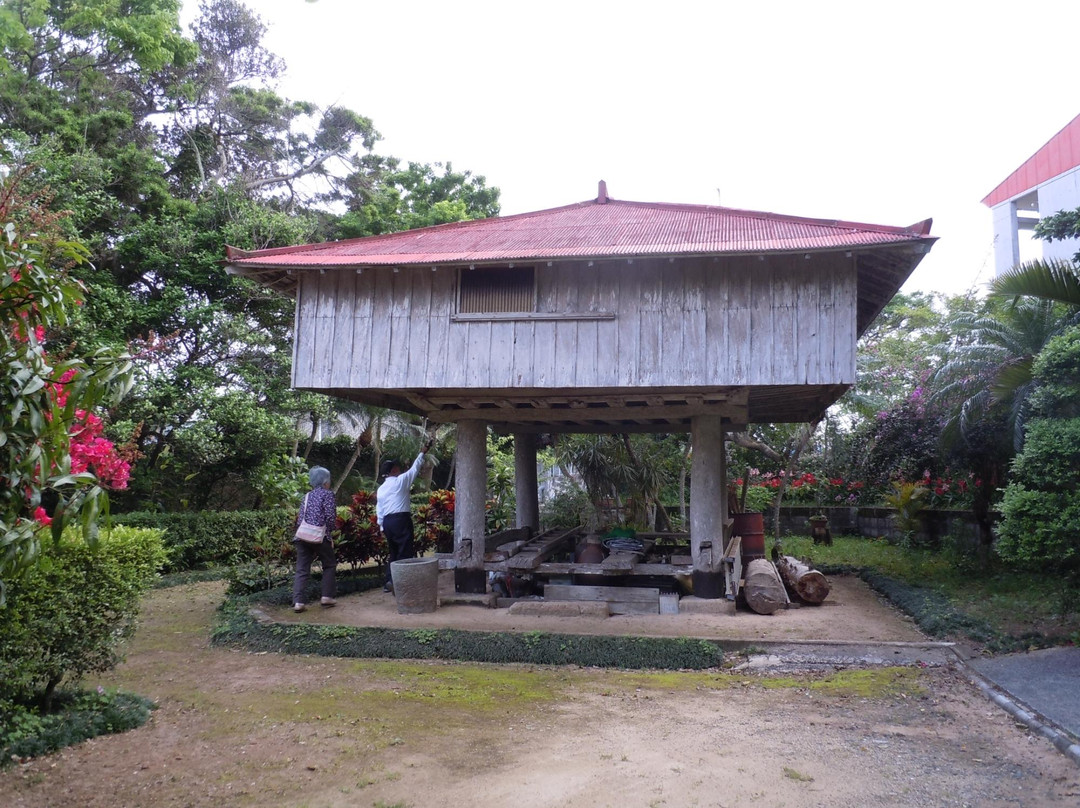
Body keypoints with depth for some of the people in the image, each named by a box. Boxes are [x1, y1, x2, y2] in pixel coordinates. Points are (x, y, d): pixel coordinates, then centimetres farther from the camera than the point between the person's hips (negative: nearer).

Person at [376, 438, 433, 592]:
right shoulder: (400, 481, -4)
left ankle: (388, 582, 15)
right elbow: (414, 468, 4)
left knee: (394, 553, 17)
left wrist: (383, 527, 20)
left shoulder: (381, 489, 15)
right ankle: (394, 582, -18)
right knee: (405, 553, -7)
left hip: (387, 522, 7)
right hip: (401, 520, -7)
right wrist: (422, 452, 14)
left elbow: (379, 510, 15)